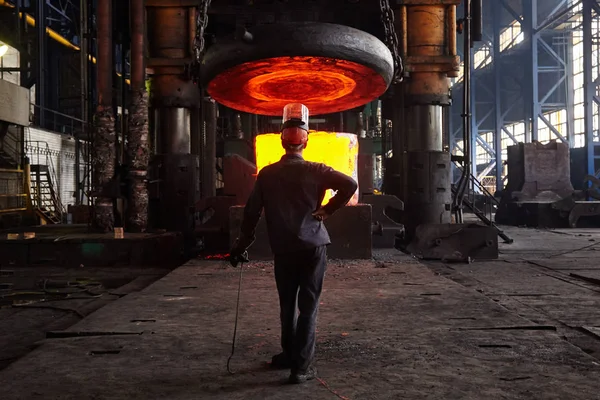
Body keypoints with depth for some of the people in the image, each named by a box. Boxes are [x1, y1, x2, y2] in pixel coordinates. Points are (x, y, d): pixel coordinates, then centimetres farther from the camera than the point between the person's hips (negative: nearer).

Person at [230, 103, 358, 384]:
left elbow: (252, 212, 3)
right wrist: (327, 210, -5)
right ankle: (301, 366, 1)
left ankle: (290, 355, 31)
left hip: (283, 249, 2)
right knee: (308, 306, 3)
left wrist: (242, 244, 13)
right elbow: (350, 185, -16)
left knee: (287, 305, 18)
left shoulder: (267, 174, 0)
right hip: (313, 246, -2)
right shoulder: (315, 171, -6)